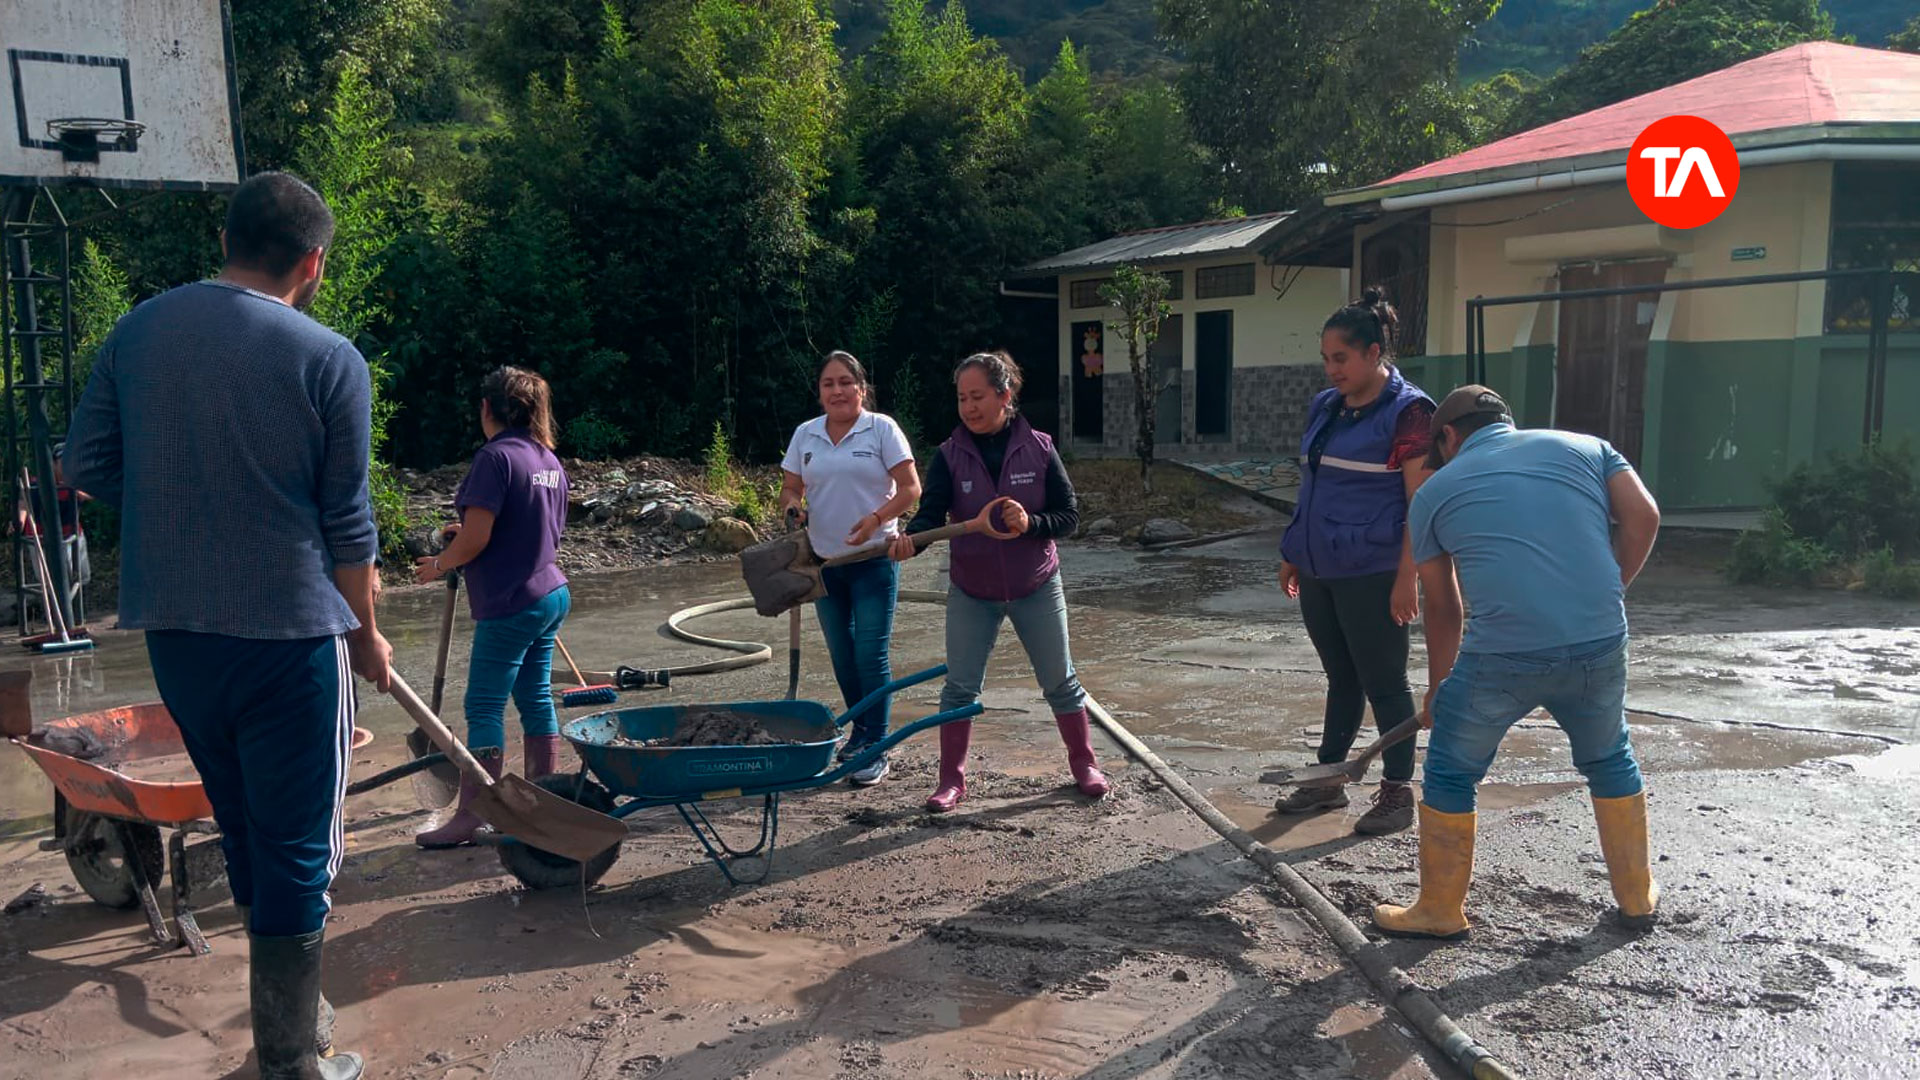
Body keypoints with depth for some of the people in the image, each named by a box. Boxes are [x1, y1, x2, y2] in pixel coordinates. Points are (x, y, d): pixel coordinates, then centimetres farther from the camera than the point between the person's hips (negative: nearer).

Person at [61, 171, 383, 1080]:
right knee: (298, 849, 5)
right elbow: (347, 522, -6)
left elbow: (87, 467, 6)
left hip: (172, 630, 5)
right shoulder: (328, 360, -10)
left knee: (245, 832, 20)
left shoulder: (138, 331, 3)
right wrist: (366, 632, 7)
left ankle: (289, 1005, 36)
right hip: (288, 630, -5)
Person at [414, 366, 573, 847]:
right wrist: (467, 537, 21)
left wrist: (438, 564, -1)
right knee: (535, 698, 14)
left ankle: (470, 816, 2)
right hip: (550, 595, 9)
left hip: (510, 605, -9)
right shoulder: (549, 460, 10)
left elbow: (475, 539, -20)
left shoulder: (496, 457, -16)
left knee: (484, 707, -2)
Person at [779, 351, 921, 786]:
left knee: (871, 655, -6)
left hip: (873, 559, -5)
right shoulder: (805, 434, 7)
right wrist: (792, 507, -12)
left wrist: (876, 519, -22)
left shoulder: (882, 429, -4)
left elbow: (910, 487, -7)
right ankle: (860, 731, 31)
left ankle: (876, 750, 3)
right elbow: (789, 488, 11)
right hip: (825, 560, 5)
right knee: (842, 655, 14)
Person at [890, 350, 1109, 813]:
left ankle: (1084, 764, 30)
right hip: (971, 593, 1)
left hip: (1036, 588, 0)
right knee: (959, 687, 4)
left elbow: (1069, 517, -8)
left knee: (1060, 682, 12)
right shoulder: (949, 456, -9)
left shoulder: (1038, 448, -10)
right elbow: (931, 513, -19)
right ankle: (951, 779, 17)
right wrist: (910, 539, -40)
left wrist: (1030, 523, -28)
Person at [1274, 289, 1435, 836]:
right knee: (1341, 678, 17)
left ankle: (1398, 792, 16)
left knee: (1383, 683, 4)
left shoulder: (1407, 411, -11)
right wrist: (1294, 554, 17)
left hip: (1371, 575, -7)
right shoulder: (1325, 407, 11)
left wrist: (1407, 578, -18)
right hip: (1321, 571, 7)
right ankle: (1328, 780, 27)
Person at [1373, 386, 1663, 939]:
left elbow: (1442, 607, 17)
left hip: (1502, 655, -3)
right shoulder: (1584, 447, 17)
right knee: (1611, 762, 27)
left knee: (1450, 775, 15)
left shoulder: (1436, 490, 13)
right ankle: (1638, 896, 40)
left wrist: (1437, 688, 29)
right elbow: (1643, 516, 4)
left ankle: (1440, 910, 25)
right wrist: (1606, 595, 15)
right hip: (1601, 645, 3)